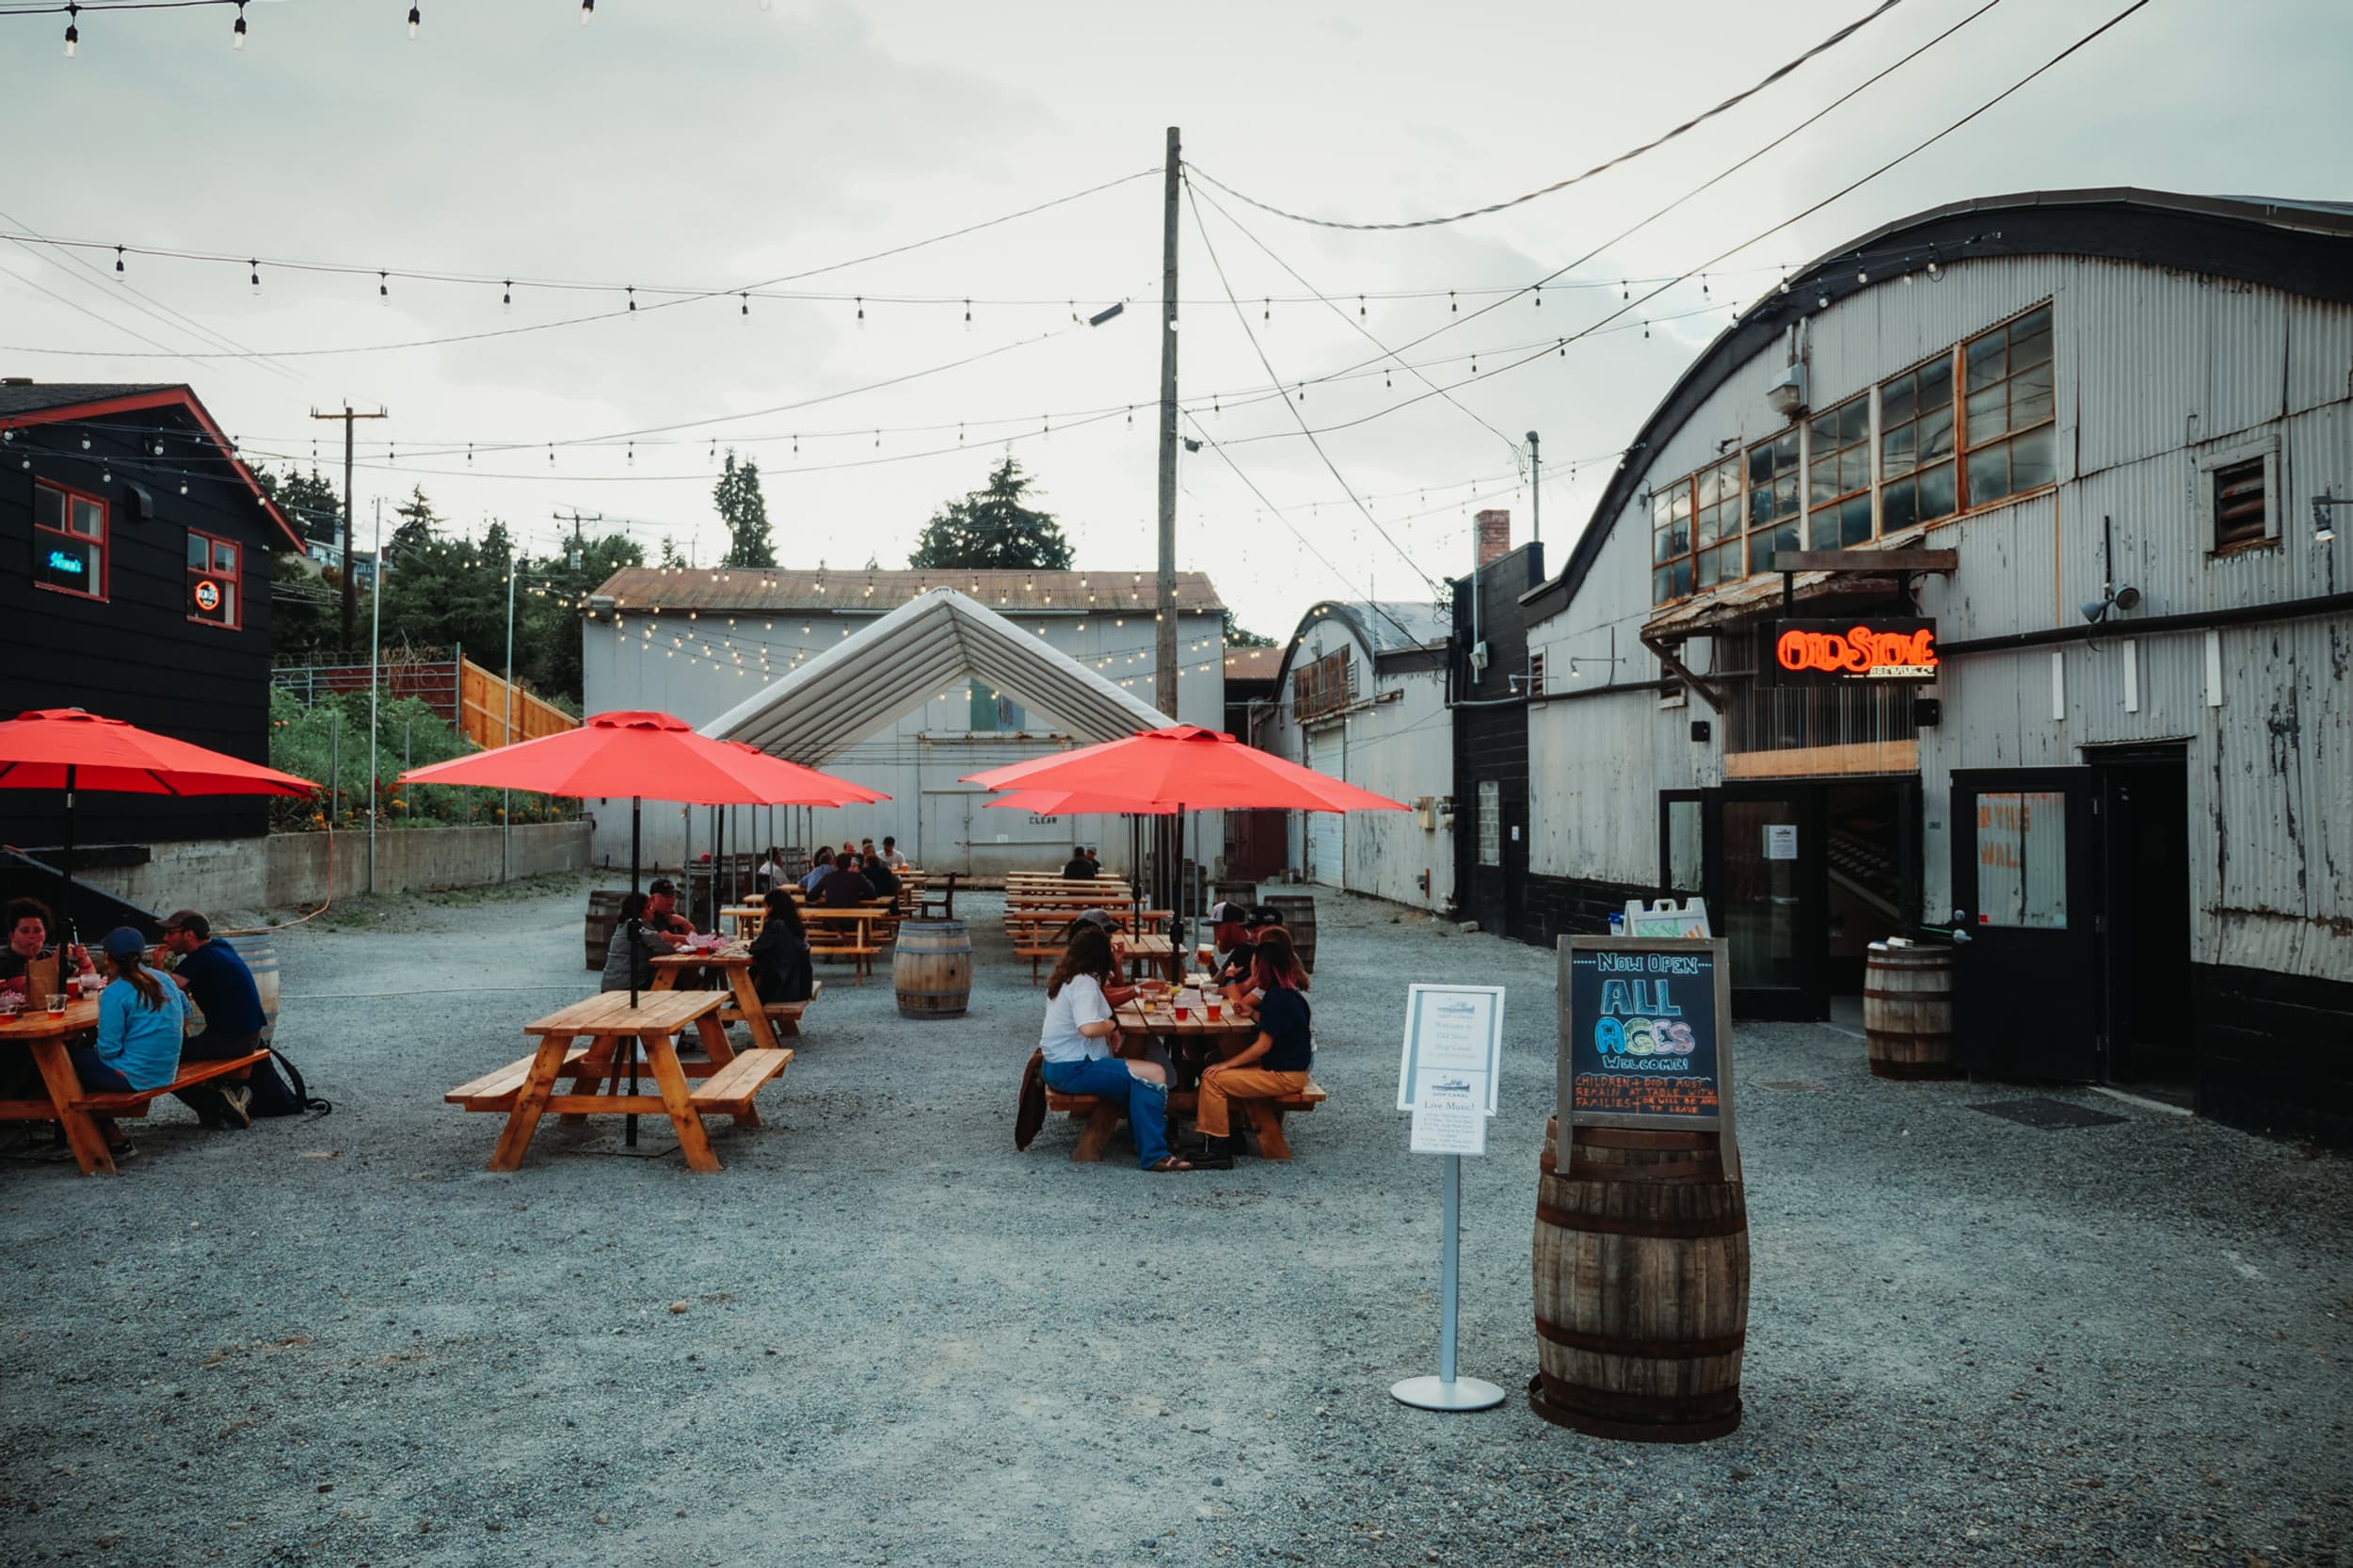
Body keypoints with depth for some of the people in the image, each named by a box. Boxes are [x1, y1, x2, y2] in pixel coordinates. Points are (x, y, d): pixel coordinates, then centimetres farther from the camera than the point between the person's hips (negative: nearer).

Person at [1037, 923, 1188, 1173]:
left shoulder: (1064, 978, 13)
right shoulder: (1085, 984, -16)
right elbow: (1088, 1028, -30)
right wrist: (1112, 1024, -13)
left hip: (1057, 1066, 11)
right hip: (1073, 1070, -11)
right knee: (1155, 1074, -17)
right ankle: (1153, 1155, -15)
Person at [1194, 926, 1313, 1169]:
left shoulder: (1278, 998, -21)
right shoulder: (1284, 990, 8)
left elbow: (1263, 1045, -21)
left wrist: (1226, 1064, -16)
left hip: (1284, 1076, -10)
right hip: (1282, 1065, 10)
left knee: (1213, 1078, -16)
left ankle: (1217, 1148, -12)